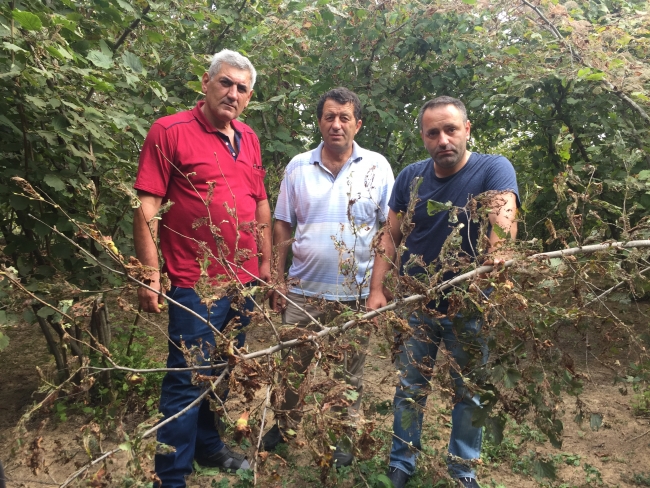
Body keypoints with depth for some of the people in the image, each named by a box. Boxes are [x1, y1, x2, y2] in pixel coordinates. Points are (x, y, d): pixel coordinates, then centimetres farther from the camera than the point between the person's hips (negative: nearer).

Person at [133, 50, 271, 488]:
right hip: (196, 284, -6)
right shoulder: (170, 132, -8)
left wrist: (266, 263, 15)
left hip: (245, 281, 7)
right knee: (188, 381, 3)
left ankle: (209, 446, 39)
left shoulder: (249, 139, 11)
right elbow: (147, 206, -12)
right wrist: (150, 274, -16)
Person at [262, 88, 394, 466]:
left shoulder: (377, 167, -3)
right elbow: (283, 226, 5)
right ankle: (285, 425, 39)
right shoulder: (298, 167, 2)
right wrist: (278, 280, 3)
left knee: (349, 372, 14)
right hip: (304, 288, 2)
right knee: (293, 365, 16)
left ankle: (344, 438, 34)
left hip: (357, 292, -1)